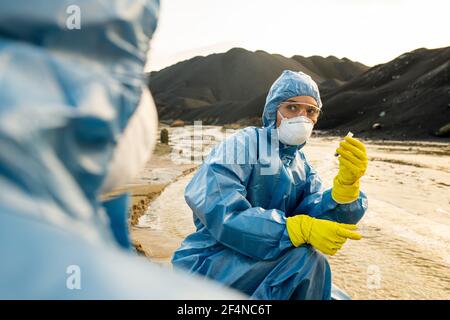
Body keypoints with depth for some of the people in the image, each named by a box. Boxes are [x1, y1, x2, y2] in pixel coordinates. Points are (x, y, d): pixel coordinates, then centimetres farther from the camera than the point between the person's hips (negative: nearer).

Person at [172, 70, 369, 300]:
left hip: (261, 263, 7)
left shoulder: (303, 169, 9)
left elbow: (319, 217, -7)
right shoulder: (244, 143, -13)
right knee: (304, 258, -27)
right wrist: (302, 229, -32)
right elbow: (220, 214, -26)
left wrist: (348, 182, -25)